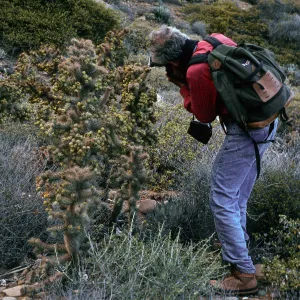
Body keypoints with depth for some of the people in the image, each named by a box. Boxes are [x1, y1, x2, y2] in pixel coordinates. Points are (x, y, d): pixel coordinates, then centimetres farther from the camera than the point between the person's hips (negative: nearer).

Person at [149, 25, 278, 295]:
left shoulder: (196, 71, -21)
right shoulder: (215, 41, 2)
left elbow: (205, 116, -6)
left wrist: (183, 86, 2)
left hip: (246, 131, -9)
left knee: (222, 201, 0)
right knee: (237, 192, 26)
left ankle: (244, 275, 5)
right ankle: (237, 240, 44)